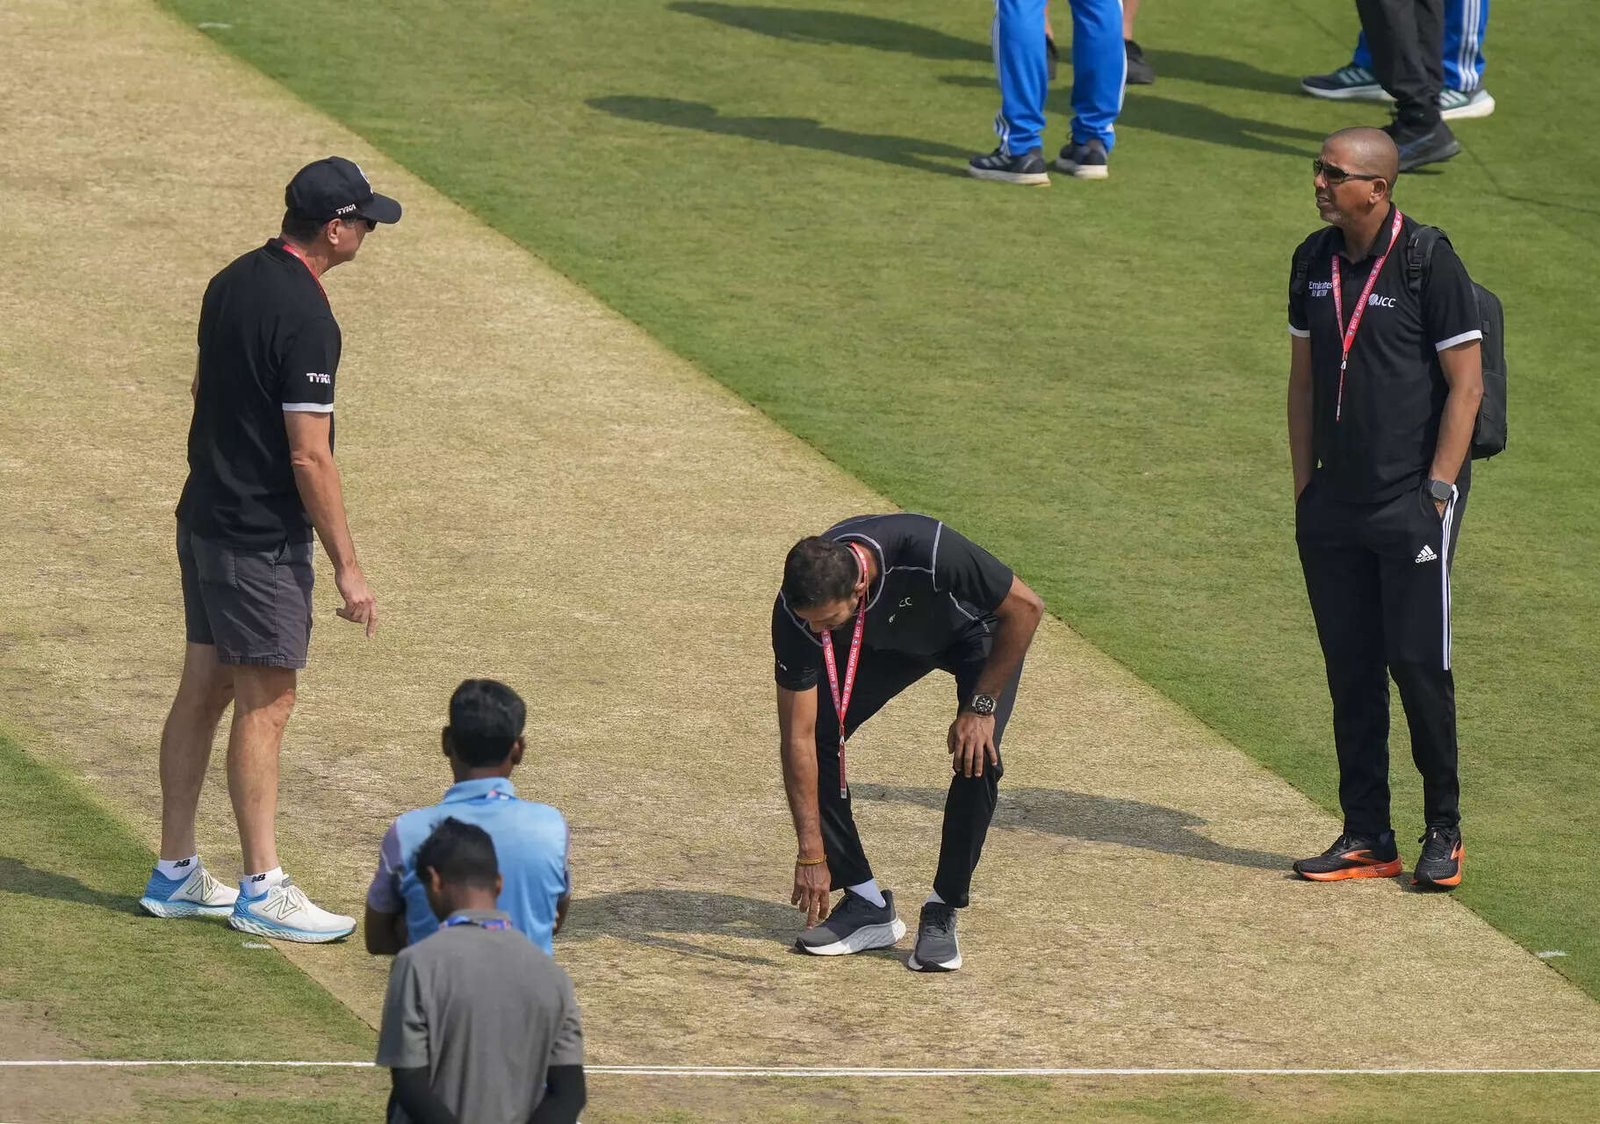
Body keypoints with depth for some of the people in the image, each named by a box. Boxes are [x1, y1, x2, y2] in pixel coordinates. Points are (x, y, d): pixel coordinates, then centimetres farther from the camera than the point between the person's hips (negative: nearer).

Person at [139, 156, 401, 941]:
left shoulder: (230, 283, 6)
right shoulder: (304, 316, -21)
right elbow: (309, 456, -21)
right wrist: (347, 567, -16)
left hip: (203, 517, 9)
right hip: (263, 539, -9)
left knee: (202, 690, 13)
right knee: (265, 703, -2)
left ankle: (175, 875, 19)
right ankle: (262, 891, 3)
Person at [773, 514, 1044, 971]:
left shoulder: (928, 553, -45)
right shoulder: (798, 612, -33)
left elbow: (1025, 606, -28)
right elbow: (798, 737, -28)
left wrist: (981, 706, -27)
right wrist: (811, 853, -31)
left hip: (977, 633, -3)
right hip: (885, 641, 3)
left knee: (977, 758, -24)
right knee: (817, 734, -14)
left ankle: (942, 912, -7)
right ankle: (868, 905, -2)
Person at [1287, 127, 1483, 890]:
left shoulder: (1428, 263, -10)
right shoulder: (1314, 262, 8)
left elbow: (1466, 383, -9)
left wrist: (1437, 490, -13)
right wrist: (1303, 488, 11)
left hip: (1412, 503, -6)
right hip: (1334, 505, 6)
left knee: (1417, 661, -5)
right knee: (1350, 669, 7)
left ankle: (1444, 829, 8)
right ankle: (1366, 836, 14)